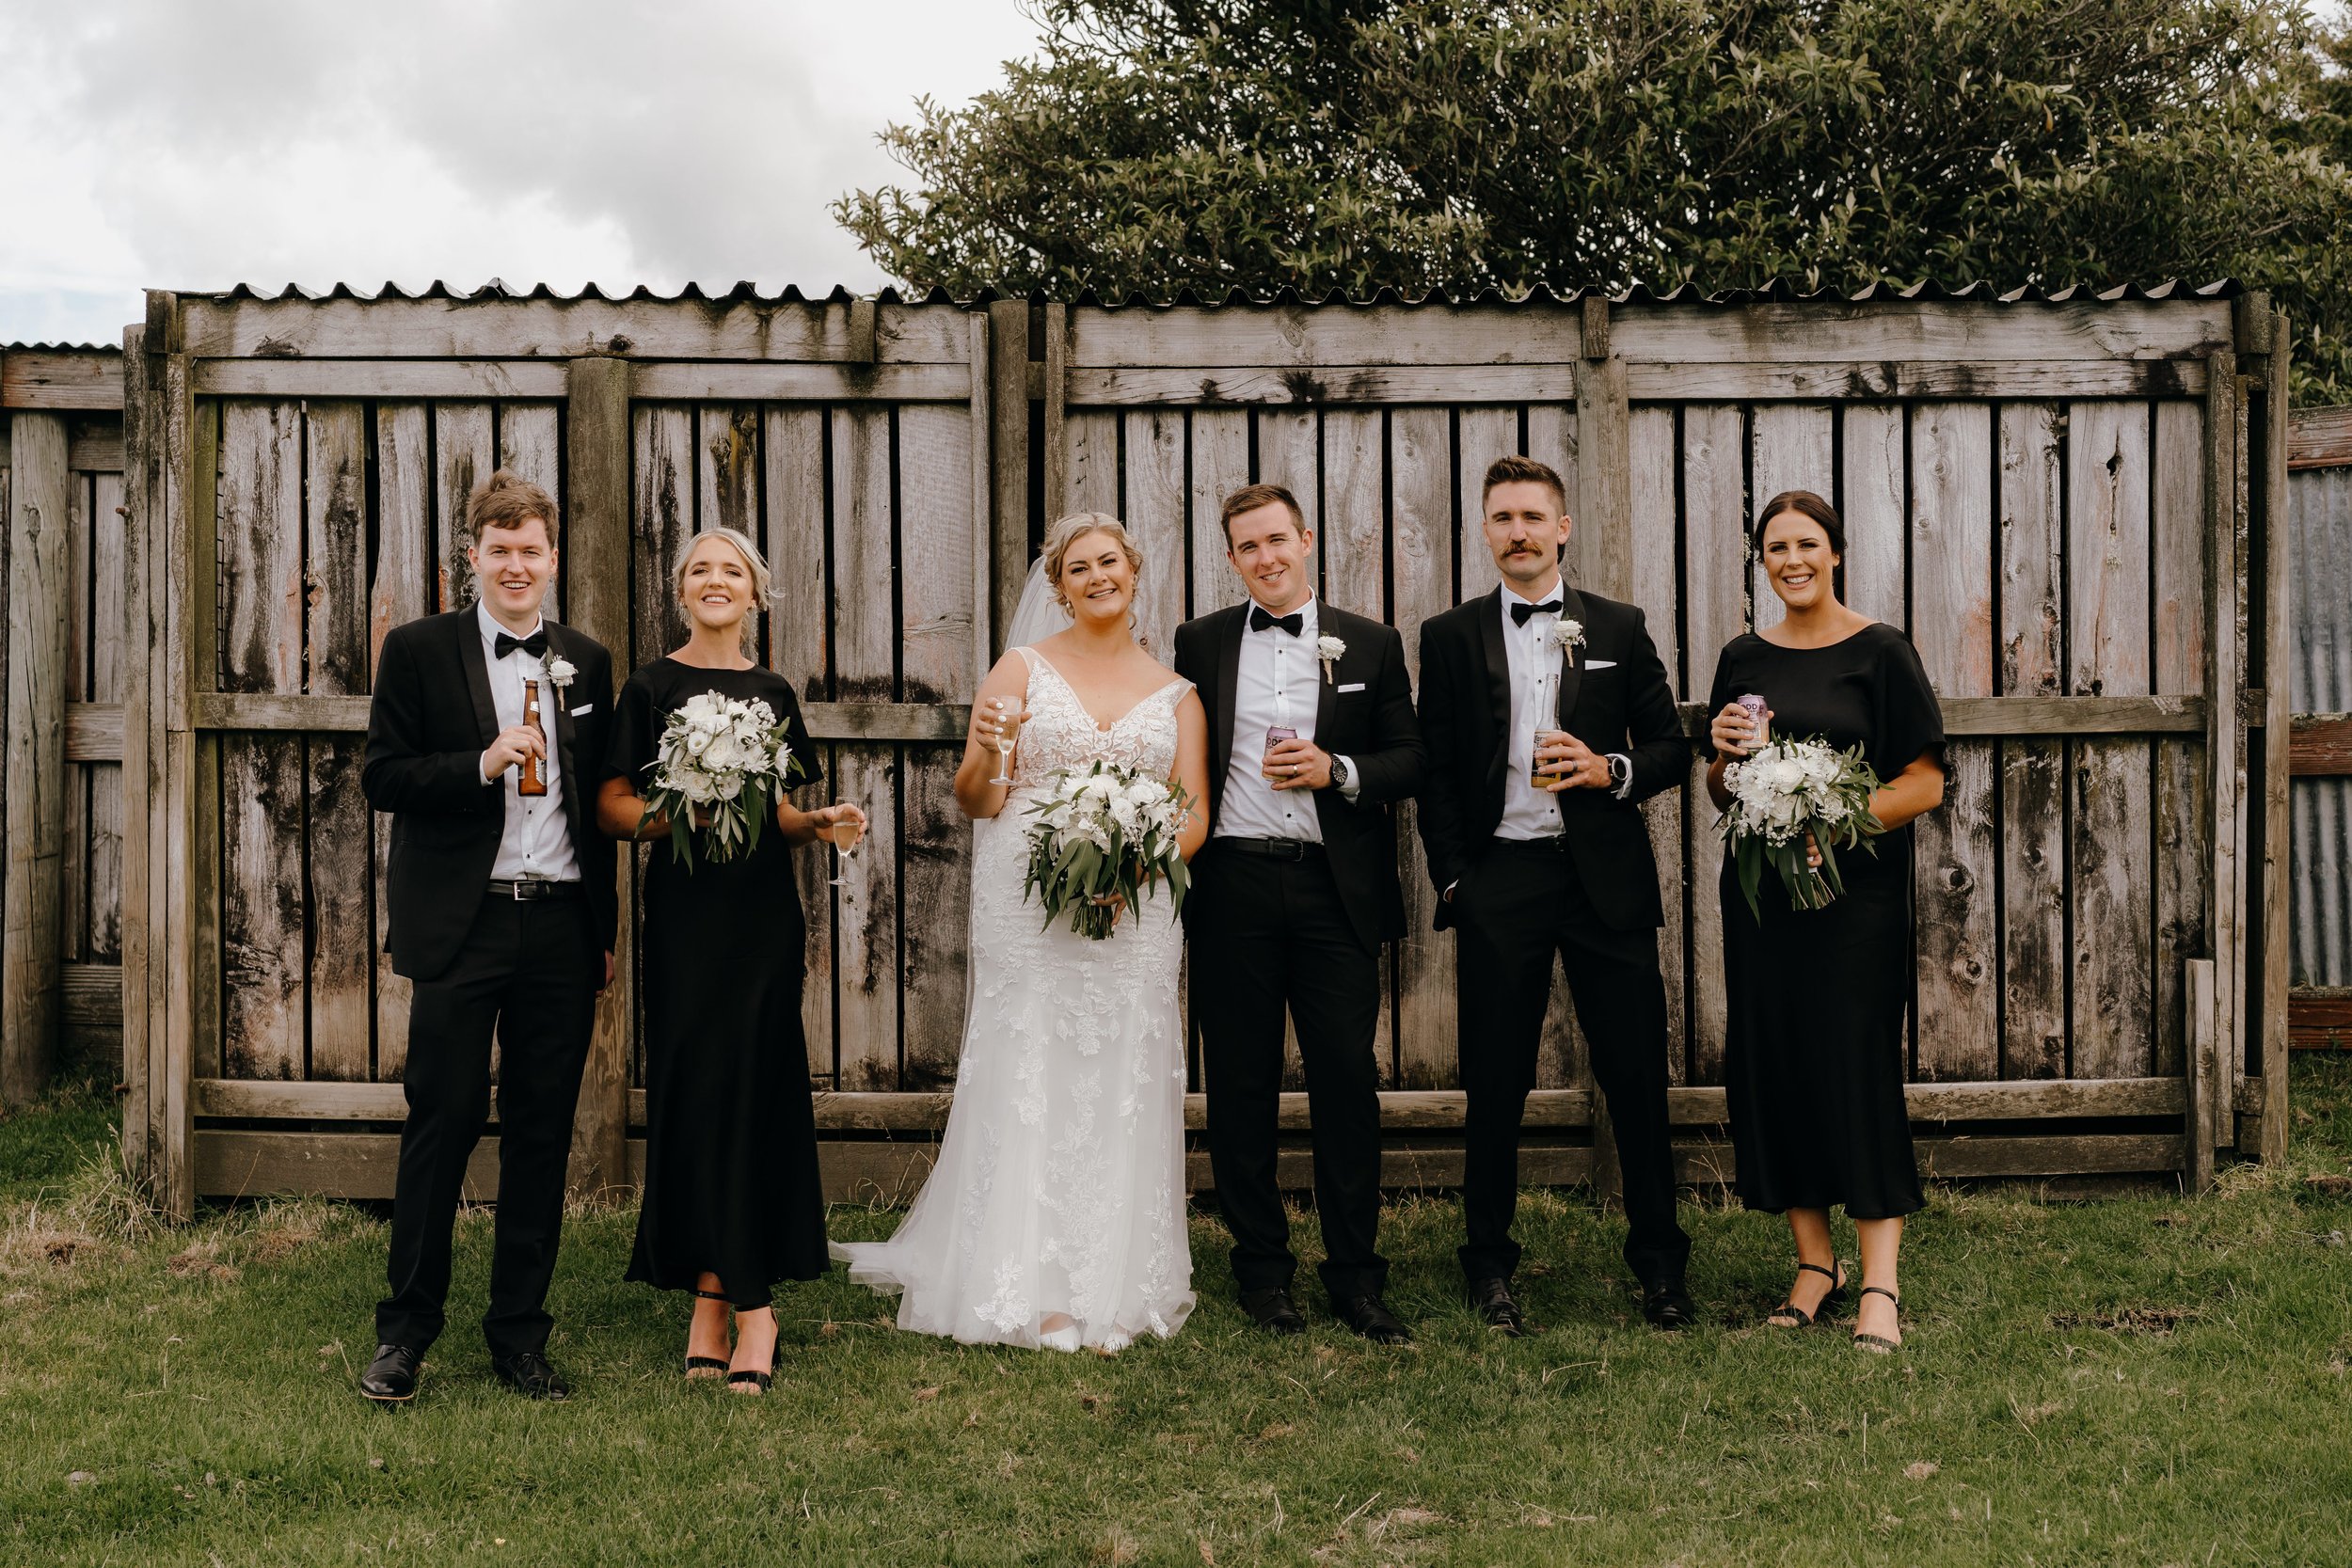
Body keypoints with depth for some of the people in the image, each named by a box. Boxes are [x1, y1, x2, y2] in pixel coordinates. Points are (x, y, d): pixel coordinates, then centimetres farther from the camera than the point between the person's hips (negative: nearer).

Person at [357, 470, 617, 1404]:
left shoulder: (587, 663, 13)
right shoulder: (418, 650, 3)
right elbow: (383, 778, -3)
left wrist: (606, 930, 12)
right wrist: (483, 763, -18)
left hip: (562, 929, 3)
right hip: (461, 929, -3)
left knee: (542, 1135, 7)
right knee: (441, 1124, -1)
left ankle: (520, 1333, 17)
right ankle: (404, 1331, 12)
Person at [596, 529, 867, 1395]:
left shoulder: (774, 692, 13)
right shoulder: (652, 687, 2)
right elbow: (612, 808, -1)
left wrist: (823, 823, 0)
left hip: (764, 912, 3)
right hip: (685, 912, -3)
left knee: (758, 1093, 0)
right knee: (695, 1093, -2)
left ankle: (721, 1293, 7)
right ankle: (743, 1303, 5)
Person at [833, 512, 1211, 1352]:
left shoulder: (1175, 692, 12)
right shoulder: (1022, 669, 5)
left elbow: (1193, 817, 6)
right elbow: (977, 800, 1)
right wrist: (986, 754, -21)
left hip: (1136, 913, 2)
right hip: (1027, 909, -2)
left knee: (1122, 1092, 2)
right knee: (1028, 1087, -4)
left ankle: (1113, 1286, 9)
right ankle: (1032, 1293, 0)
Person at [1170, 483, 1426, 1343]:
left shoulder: (1371, 645, 9)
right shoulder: (1200, 643, 10)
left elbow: (1412, 759, 8)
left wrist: (1337, 772, -10)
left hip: (1337, 889, 0)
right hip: (1233, 889, 1)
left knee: (1348, 1081, 0)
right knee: (1240, 1086, 5)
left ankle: (1356, 1276, 10)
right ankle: (1262, 1270, 17)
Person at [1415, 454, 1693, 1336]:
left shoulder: (1618, 629, 9)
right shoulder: (1449, 638, 7)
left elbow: (1672, 747, 10)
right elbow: (1433, 771, 7)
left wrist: (1612, 769, -10)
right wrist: (1452, 878, -1)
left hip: (1606, 877, 1)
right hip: (1498, 880, 0)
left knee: (1637, 1077, 3)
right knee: (1494, 1083, 5)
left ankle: (1659, 1265, 17)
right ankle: (1490, 1269, 18)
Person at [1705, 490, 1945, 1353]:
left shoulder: (1879, 651, -1)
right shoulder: (1744, 658, 11)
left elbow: (1924, 784, -5)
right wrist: (1725, 755, -5)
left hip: (1855, 889, -4)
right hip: (1760, 889, 4)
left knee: (1859, 1066, -7)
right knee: (1770, 1066, 5)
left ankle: (1879, 1285, -2)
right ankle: (1814, 1259, 18)